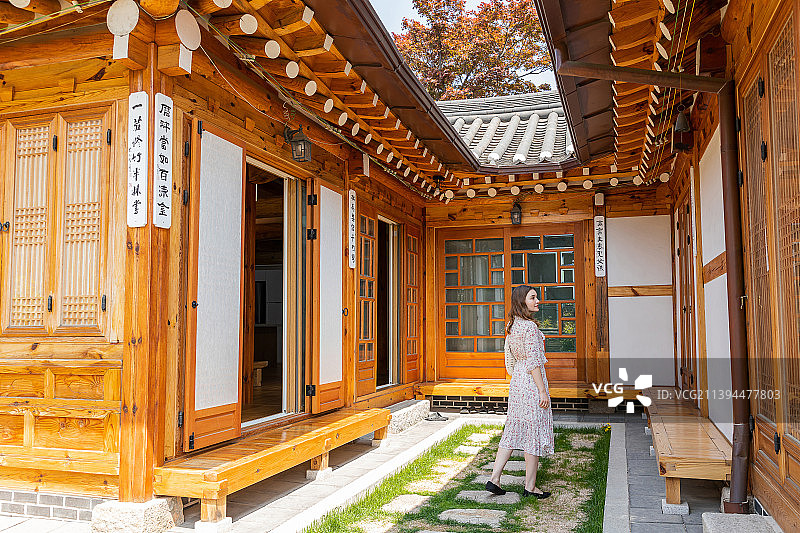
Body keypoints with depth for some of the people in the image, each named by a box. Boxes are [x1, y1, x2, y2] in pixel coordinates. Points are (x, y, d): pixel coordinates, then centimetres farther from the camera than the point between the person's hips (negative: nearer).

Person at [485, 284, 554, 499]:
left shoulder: (511, 326, 11)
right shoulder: (529, 326, -16)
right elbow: (533, 362, -19)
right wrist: (542, 391, -17)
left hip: (516, 382, 9)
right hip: (532, 382, -9)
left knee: (514, 430, 13)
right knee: (534, 432, 1)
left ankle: (494, 478, 11)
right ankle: (530, 487, 9)